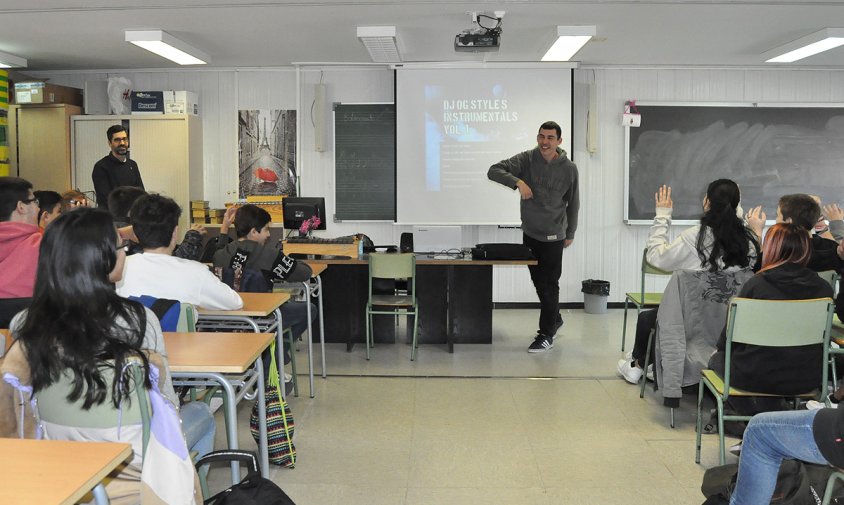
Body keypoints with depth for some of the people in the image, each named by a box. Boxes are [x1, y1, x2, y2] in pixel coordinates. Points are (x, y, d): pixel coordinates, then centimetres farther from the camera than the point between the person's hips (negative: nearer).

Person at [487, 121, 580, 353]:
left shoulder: (569, 168, -5)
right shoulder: (526, 159, -6)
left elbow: (573, 203, 5)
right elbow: (494, 171, -14)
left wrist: (570, 233, 9)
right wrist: (518, 182, -30)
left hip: (553, 235, -3)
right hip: (530, 232, 3)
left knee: (550, 284, 0)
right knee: (538, 281, 15)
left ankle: (546, 335, 10)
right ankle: (555, 319, 37)